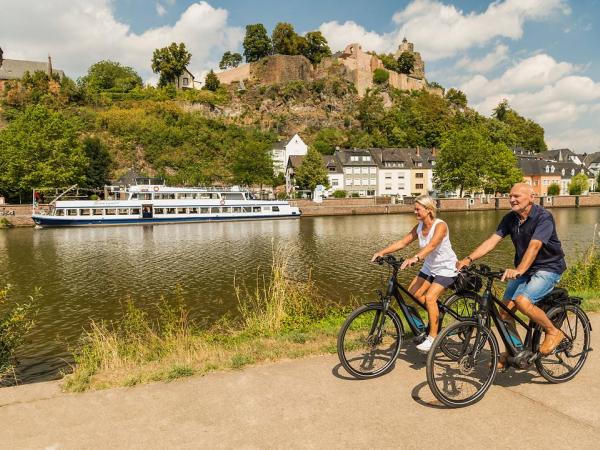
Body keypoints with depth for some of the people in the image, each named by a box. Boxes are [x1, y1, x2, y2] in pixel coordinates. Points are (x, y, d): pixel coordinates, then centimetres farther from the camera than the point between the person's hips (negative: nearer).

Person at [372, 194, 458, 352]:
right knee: (413, 293, -4)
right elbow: (402, 242, -8)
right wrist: (382, 252, -21)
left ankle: (433, 337, -10)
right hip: (429, 267, 7)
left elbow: (431, 245, -41)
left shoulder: (440, 225, -24)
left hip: (446, 268, -7)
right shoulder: (419, 227, -3)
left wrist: (415, 258, -57)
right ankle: (436, 312, 22)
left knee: (429, 297, -22)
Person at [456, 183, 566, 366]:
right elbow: (492, 240, -9)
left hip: (548, 268, -6)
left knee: (523, 301, -29)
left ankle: (553, 332, -2)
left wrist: (518, 270, -48)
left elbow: (534, 246, -33)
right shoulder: (510, 219, -1)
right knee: (504, 310, -2)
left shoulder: (543, 217, -19)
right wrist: (469, 259, -22)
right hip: (523, 270, 7)